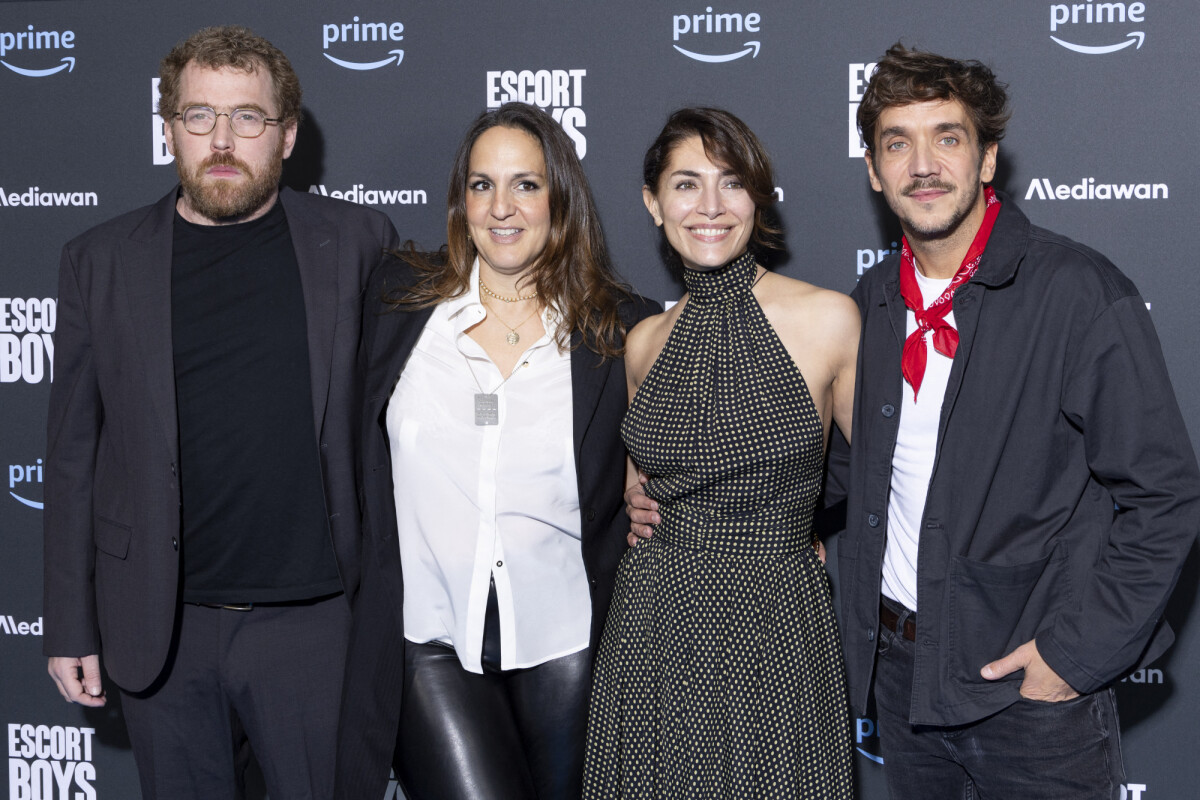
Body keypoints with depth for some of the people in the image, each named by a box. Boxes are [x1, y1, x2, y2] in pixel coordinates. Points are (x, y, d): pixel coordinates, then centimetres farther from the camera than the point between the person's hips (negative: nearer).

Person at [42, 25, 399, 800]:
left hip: (313, 620, -1)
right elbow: (74, 458, 6)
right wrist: (71, 626, 4)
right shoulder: (102, 261, 5)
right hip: (161, 632, 1)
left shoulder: (357, 241, 2)